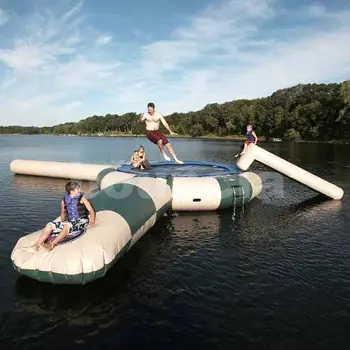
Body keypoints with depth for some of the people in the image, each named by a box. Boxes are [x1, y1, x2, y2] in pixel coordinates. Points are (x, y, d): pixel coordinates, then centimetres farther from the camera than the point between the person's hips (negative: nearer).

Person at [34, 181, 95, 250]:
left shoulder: (82, 198, 2)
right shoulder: (64, 200, 11)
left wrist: (92, 219, -18)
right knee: (50, 225, -12)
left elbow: (91, 210, -1)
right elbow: (63, 213, 25)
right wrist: (62, 221, 9)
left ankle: (52, 244, -40)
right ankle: (37, 246, -20)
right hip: (69, 222, 5)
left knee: (68, 225, -36)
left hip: (81, 221, -4)